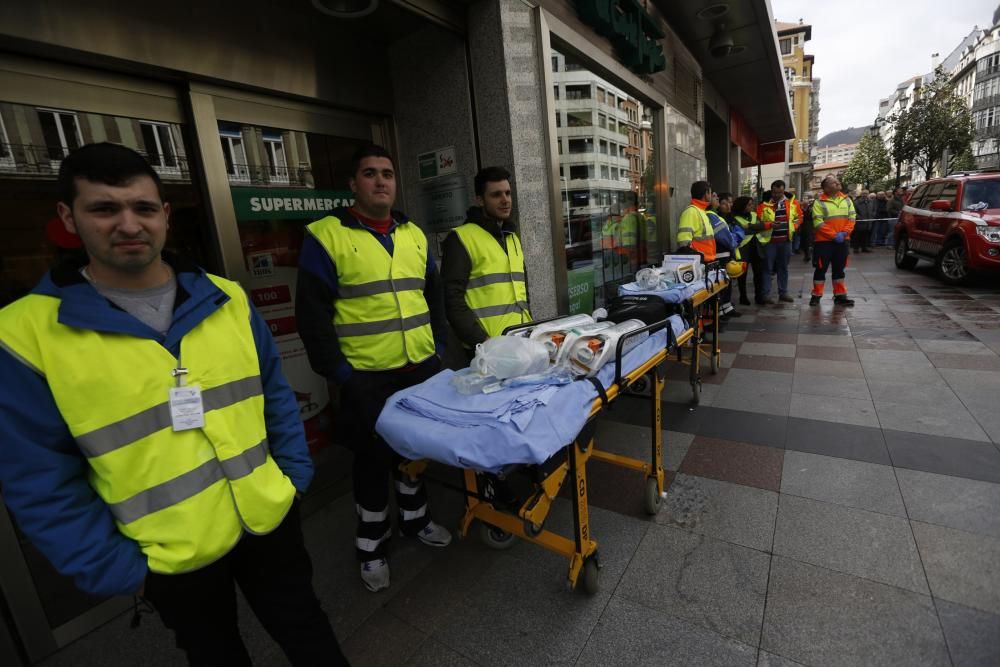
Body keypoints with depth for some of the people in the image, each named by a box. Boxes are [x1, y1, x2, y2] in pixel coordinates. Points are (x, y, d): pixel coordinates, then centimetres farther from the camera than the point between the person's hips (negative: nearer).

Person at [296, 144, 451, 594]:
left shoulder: (414, 234, 9)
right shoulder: (325, 236, -7)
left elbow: (434, 297, 14)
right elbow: (312, 315, -10)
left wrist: (440, 348, 6)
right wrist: (337, 372, -13)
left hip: (422, 369, 5)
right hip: (366, 376, -5)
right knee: (373, 458, 9)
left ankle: (414, 518, 42)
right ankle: (371, 546, 32)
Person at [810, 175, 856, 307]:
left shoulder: (846, 200, 8)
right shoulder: (819, 202, -7)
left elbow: (852, 218, 5)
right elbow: (818, 224, -13)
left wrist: (844, 233, -11)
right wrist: (834, 235, -17)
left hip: (842, 241, 5)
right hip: (824, 241, -4)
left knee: (839, 269, 10)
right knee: (821, 268, 1)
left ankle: (840, 296, 17)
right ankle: (816, 295, 10)